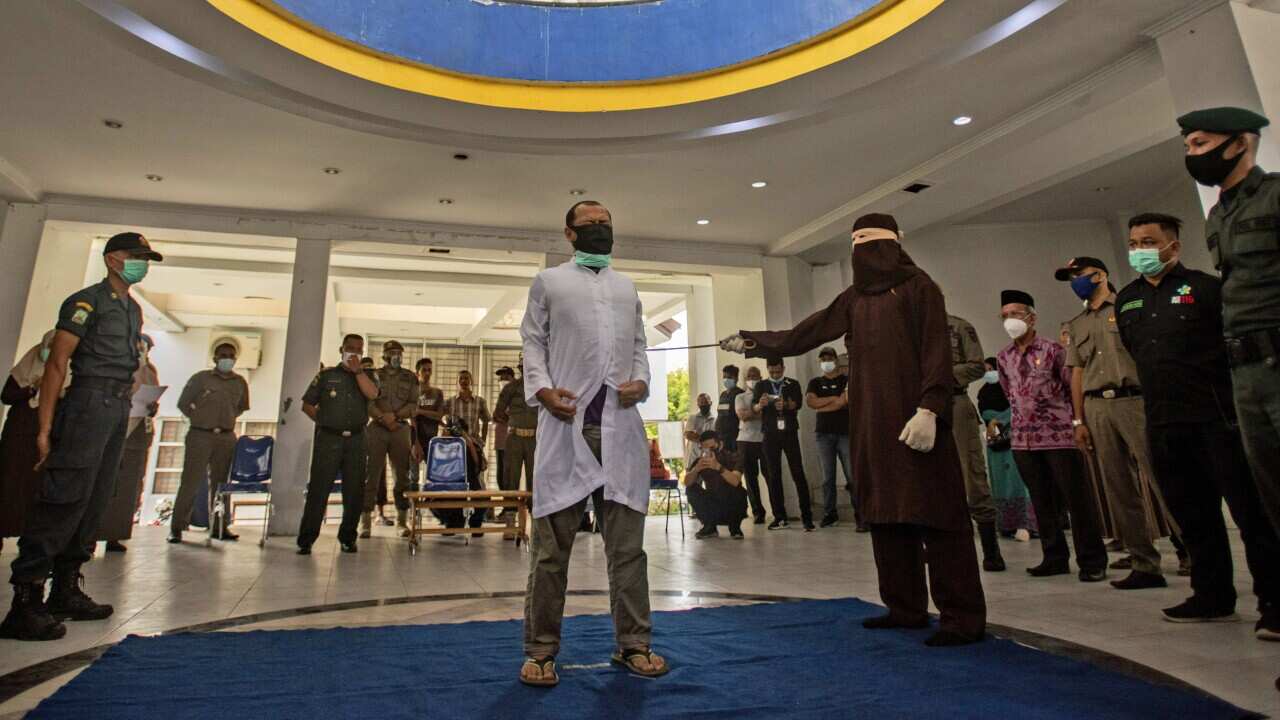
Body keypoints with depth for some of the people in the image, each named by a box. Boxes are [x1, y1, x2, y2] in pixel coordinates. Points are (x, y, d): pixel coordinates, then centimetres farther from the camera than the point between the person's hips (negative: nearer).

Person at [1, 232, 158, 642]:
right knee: (65, 499, -11)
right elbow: (56, 364, -10)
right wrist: (45, 427, -15)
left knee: (94, 503, 9)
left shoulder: (134, 310, 19)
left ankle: (66, 592, 17)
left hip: (119, 409, 8)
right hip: (89, 403, -8)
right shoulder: (87, 301, -4)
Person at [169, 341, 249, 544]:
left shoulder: (240, 382, 9)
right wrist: (198, 419, 2)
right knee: (191, 482, -4)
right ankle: (176, 527, 4)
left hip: (226, 438, 3)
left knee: (220, 483, 7)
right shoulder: (200, 378, 0)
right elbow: (183, 403, 6)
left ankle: (219, 527, 12)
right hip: (200, 435, -3)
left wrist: (227, 419, 11)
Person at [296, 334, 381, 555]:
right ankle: (306, 540, 2)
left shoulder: (366, 376, 13)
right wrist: (323, 421, 2)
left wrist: (357, 370, -10)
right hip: (328, 439, -2)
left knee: (354, 492, 4)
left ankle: (347, 538, 15)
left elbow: (372, 394, -10)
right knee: (318, 489, -4)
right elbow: (307, 404, 11)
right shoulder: (326, 375, 9)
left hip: (356, 440, 2)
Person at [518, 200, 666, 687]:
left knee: (627, 539, 6)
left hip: (621, 423, 3)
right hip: (567, 421, -3)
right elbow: (532, 341, 7)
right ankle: (541, 649, 12)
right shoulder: (549, 281, 13)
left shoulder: (627, 287, 23)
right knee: (552, 541, 0)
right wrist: (542, 388, -9)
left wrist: (641, 381, 0)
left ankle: (632, 642, 17)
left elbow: (640, 344, 19)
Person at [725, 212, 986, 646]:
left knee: (937, 515, -5)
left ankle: (963, 617, 2)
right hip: (871, 424, 7)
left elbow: (936, 351, -9)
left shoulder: (917, 285, 1)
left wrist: (928, 409, -19)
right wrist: (750, 341, 17)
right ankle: (906, 608, 18)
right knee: (886, 516, 8)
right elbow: (802, 335, 19)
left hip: (914, 419, -7)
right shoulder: (854, 298, 19)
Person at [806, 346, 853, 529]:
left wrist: (821, 406, -3)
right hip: (824, 434, 2)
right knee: (828, 476, 2)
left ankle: (859, 511, 0)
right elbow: (810, 401, -3)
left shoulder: (847, 380, 8)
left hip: (845, 432, -2)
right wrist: (834, 398, -3)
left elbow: (845, 402, -8)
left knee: (852, 475, -7)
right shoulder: (815, 383, 15)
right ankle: (829, 512, 7)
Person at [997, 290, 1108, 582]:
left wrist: (1073, 419, 3)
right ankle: (1055, 558, 19)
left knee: (1076, 498, 0)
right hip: (1023, 437, 4)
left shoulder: (1053, 350, -4)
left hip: (1058, 434, -4)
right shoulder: (1004, 357, 9)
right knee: (1042, 501, 10)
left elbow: (1073, 387, 0)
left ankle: (1092, 561, 10)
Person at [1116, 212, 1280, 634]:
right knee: (1193, 516, 12)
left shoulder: (1204, 287, -2)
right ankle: (1213, 596, 22)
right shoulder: (1126, 300, 13)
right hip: (1164, 425, 5)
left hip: (1216, 418, -5)